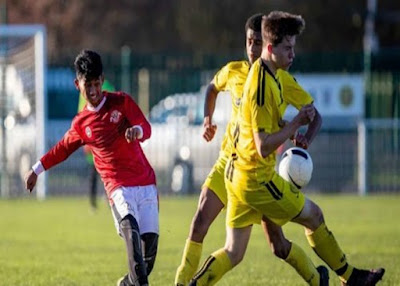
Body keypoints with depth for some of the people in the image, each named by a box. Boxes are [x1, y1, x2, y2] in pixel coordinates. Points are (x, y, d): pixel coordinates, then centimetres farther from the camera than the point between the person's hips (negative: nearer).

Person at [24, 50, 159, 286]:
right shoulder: (81, 123, 10)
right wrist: (37, 169, 32)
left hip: (146, 182, 1)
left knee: (150, 241, -7)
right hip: (119, 186, -1)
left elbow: (146, 128, -3)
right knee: (129, 224, -31)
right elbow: (64, 148, 27)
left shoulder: (121, 102, 5)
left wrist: (136, 130, -27)